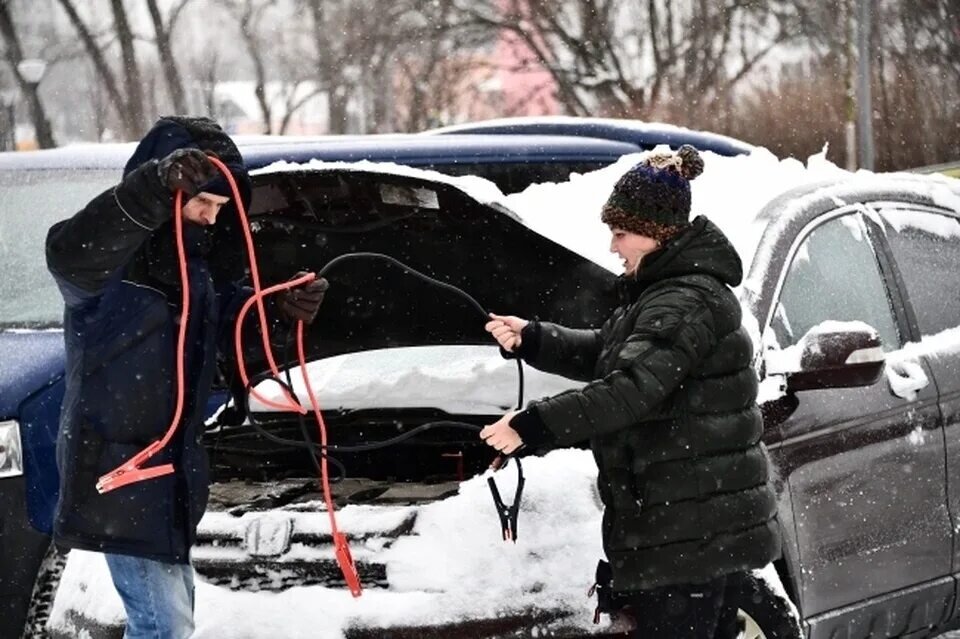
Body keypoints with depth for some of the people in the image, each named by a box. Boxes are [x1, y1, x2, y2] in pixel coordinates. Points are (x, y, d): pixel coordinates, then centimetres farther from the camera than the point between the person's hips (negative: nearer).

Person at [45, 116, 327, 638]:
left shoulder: (198, 261, 9)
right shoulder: (115, 257, -19)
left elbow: (235, 327, 19)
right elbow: (69, 255, -42)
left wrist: (284, 312, -4)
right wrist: (156, 189, -56)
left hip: (172, 464, 9)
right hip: (117, 465, -9)